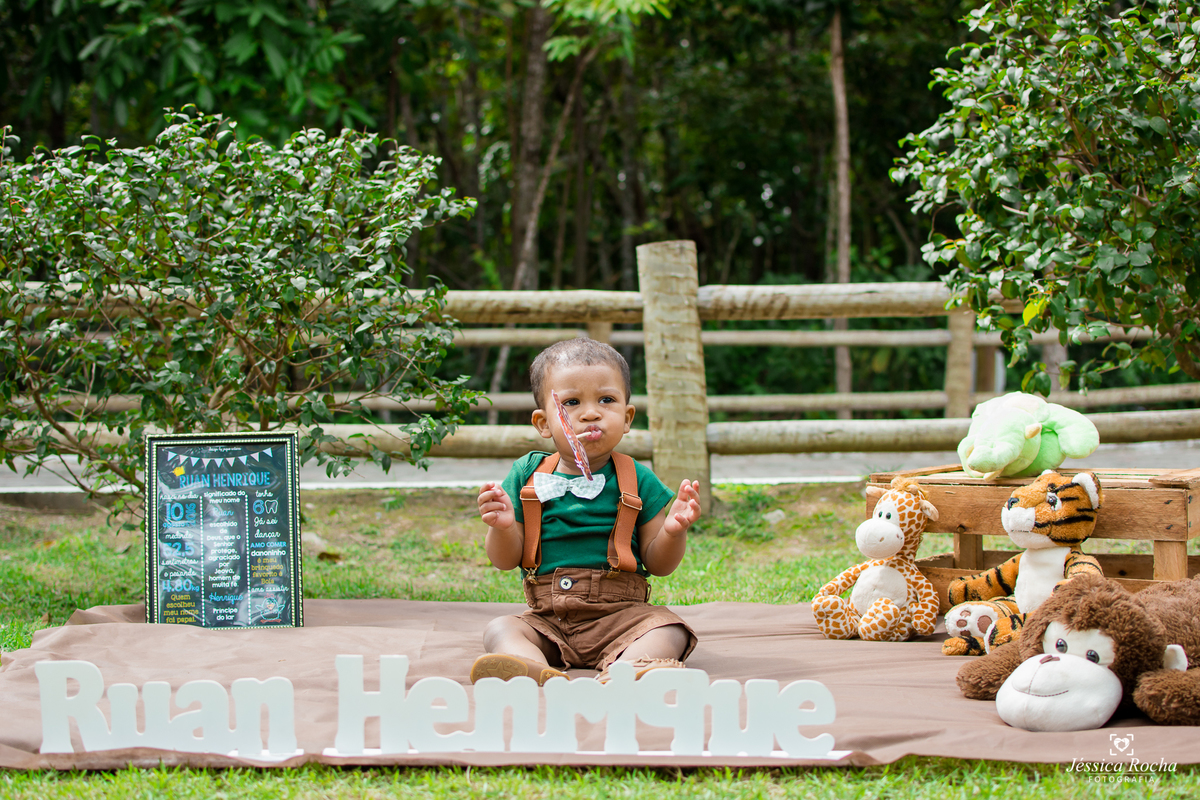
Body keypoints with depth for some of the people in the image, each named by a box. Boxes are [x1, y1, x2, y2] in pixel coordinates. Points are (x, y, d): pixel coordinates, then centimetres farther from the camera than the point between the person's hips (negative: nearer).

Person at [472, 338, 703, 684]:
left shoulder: (638, 481, 5)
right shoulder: (527, 476, 7)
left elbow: (658, 564, 7)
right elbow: (506, 560, 8)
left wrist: (673, 531, -15)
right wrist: (502, 527, -14)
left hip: (620, 614, -1)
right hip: (546, 620, 1)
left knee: (668, 629, -27)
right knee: (499, 628, -23)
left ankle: (629, 667, -56)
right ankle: (533, 669, -54)